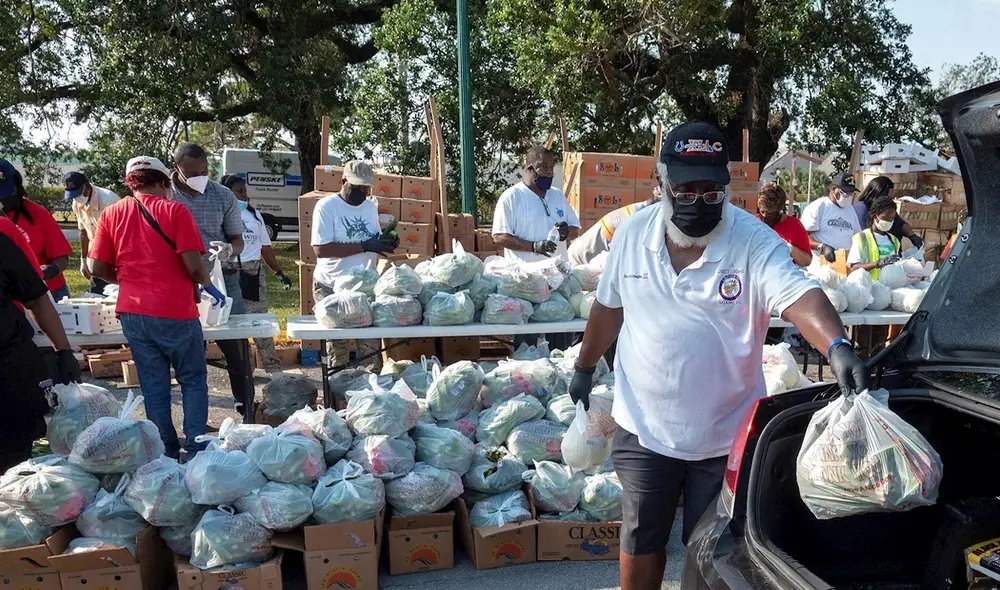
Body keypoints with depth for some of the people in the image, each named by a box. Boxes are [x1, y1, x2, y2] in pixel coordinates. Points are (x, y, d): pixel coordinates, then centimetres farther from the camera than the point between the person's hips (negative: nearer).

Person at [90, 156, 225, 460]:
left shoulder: (111, 213, 7)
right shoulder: (175, 210, -5)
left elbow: (99, 268, 6)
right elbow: (193, 265, -12)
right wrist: (208, 286, 6)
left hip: (132, 313, 4)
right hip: (175, 312, -4)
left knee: (153, 387, 12)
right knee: (193, 381, 10)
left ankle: (167, 454, 17)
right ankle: (195, 451, 8)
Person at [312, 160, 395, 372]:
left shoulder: (370, 206, 9)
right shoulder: (327, 206, -10)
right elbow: (320, 249, -20)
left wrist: (386, 243, -6)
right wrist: (364, 246, -22)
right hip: (332, 289, -5)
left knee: (372, 349, 2)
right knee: (337, 351, 4)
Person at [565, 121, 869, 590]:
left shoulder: (755, 243, -15)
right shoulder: (632, 235, -4)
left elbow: (800, 296, -30)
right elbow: (608, 306, 9)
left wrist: (837, 348, -49)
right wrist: (585, 367, 18)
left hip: (725, 434, -2)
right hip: (644, 427, 2)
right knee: (640, 542, 16)